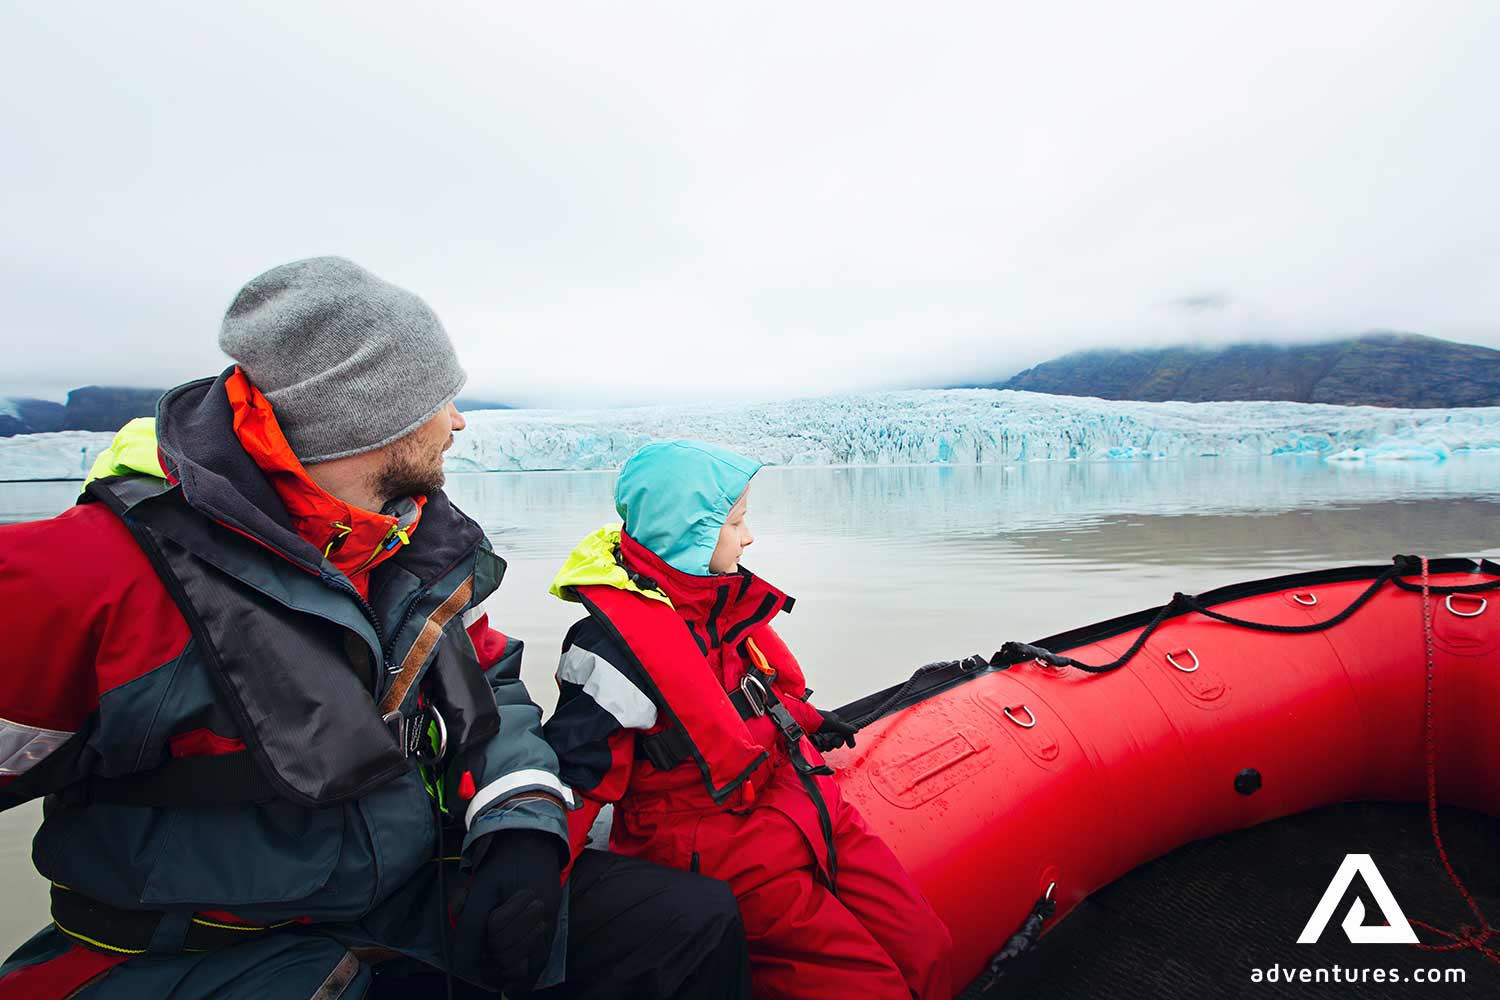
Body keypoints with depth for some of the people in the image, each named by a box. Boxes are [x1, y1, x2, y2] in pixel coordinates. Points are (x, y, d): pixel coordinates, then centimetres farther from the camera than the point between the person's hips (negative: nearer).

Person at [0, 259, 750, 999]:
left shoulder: (423, 540, -1)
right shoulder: (105, 575, -20)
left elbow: (489, 682, 7)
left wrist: (520, 826, -7)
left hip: (416, 885, 6)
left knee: (692, 922, -7)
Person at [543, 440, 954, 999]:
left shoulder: (725, 594, 6)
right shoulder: (614, 641, -20)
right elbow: (574, 772, -17)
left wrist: (804, 720, 36)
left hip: (802, 799, 8)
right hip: (715, 842, -7)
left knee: (927, 951, 1)